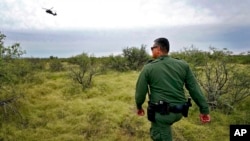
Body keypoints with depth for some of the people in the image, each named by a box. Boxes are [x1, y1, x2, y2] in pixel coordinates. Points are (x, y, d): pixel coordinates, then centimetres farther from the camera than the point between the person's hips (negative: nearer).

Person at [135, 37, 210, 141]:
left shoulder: (148, 68, -6)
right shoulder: (183, 65, 2)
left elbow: (140, 92, -1)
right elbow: (194, 88, 1)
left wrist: (139, 107, 17)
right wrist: (204, 109, 6)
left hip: (161, 112, -5)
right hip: (179, 112, 5)